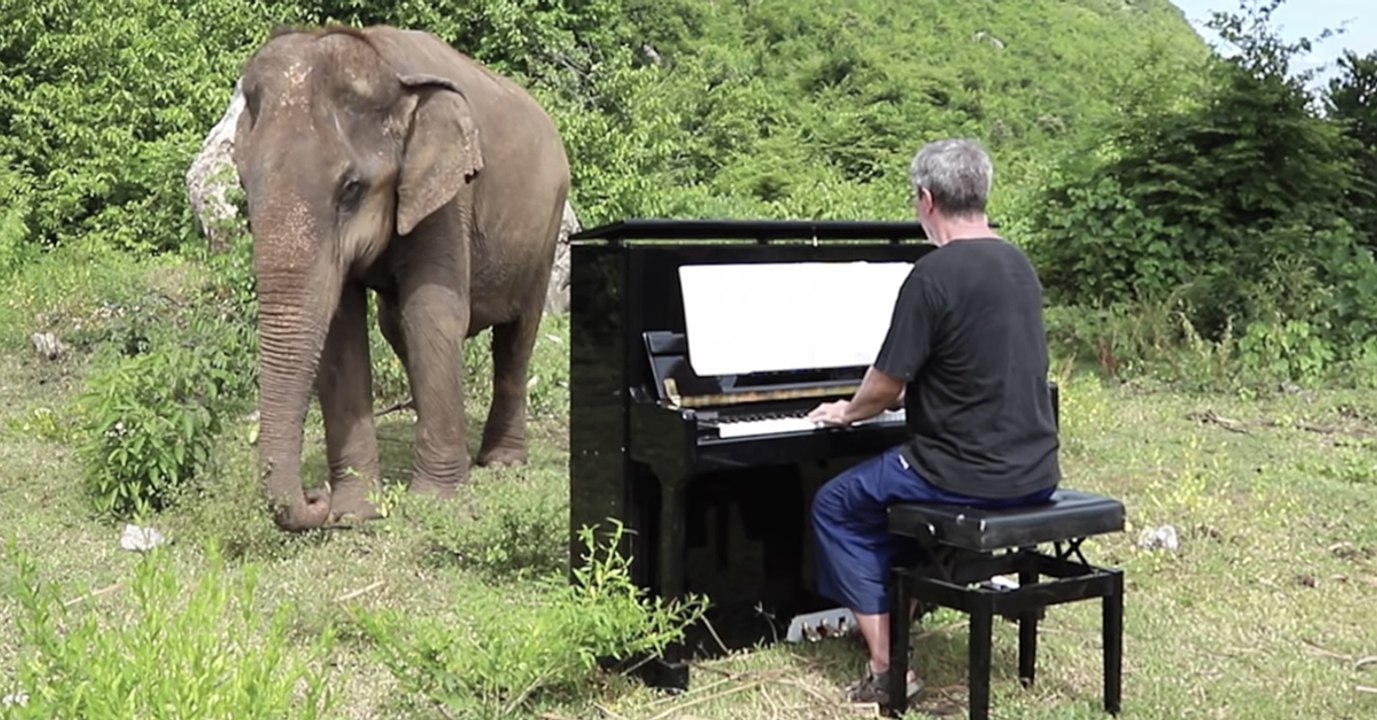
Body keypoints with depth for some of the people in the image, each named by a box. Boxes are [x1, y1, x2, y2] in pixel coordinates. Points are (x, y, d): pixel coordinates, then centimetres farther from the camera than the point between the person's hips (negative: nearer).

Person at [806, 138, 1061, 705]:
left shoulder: (933, 275, -17)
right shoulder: (1018, 263, 8)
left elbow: (885, 387, -13)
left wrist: (847, 412, 9)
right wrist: (908, 395, 33)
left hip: (971, 476, -8)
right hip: (1035, 472, 8)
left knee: (835, 506, 13)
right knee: (899, 487, 31)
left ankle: (888, 666, 9)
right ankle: (896, 621, 37)